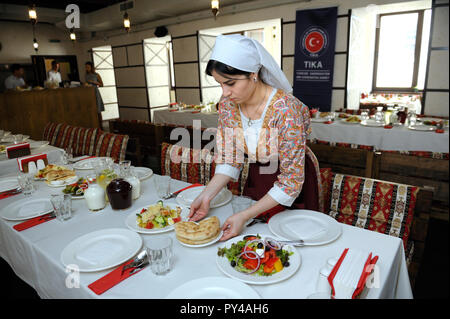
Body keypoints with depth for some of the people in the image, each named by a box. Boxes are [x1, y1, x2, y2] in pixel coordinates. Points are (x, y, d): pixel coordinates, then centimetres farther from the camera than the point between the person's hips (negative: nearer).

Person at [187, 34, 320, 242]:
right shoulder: (228, 103, -14)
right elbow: (229, 159, -5)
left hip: (292, 189, -4)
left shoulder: (286, 109, -32)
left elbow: (291, 180, -27)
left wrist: (245, 216, -30)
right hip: (255, 179, 5)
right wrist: (207, 196, -17)